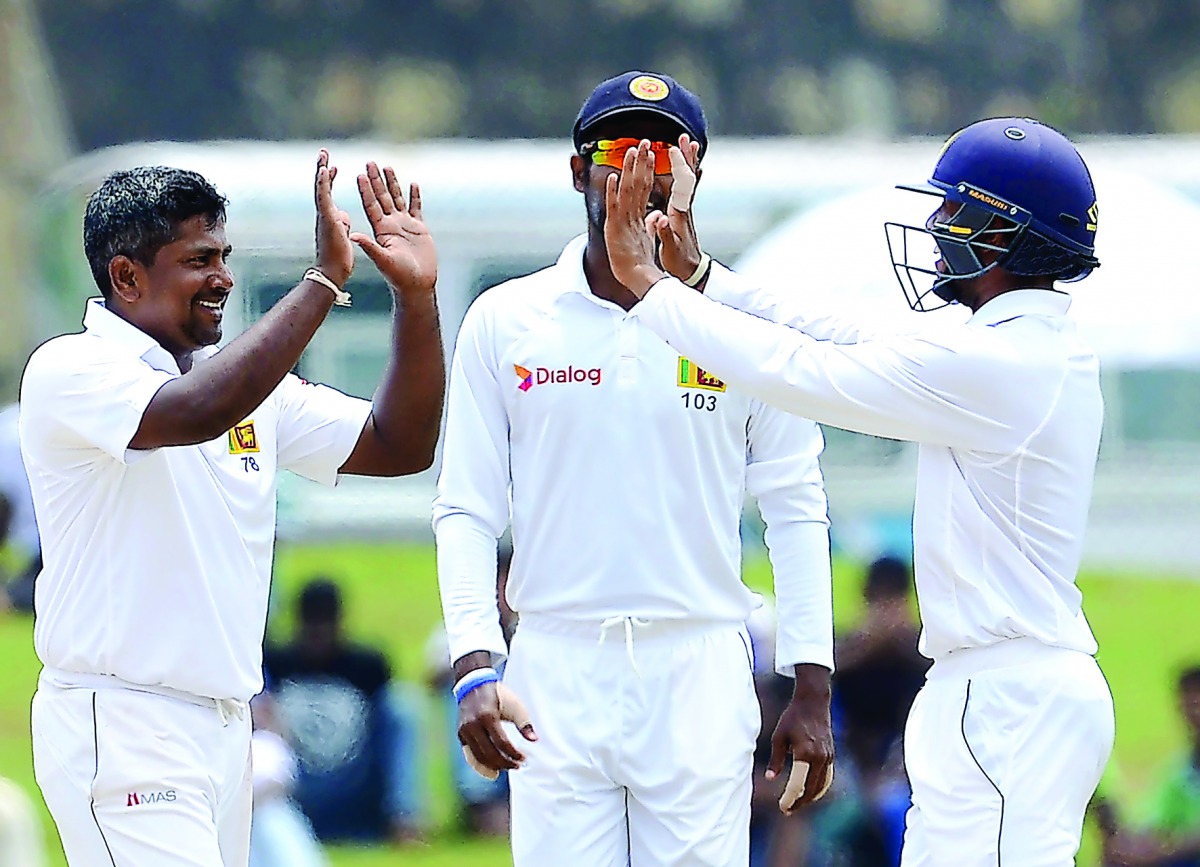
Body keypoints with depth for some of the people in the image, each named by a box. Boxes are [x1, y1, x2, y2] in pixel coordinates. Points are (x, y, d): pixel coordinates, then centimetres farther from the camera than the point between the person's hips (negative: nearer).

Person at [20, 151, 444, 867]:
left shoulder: (248, 380, 15)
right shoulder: (69, 372, -8)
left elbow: (397, 447, 14)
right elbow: (195, 413, -27)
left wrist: (416, 295, 1)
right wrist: (324, 281, -24)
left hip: (226, 725, 8)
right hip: (120, 722, -8)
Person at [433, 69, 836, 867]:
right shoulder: (505, 323, 5)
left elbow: (795, 509, 6)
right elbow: (467, 513, 4)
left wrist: (812, 686, 0)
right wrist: (475, 667, -9)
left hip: (700, 675, -1)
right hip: (556, 672, 1)